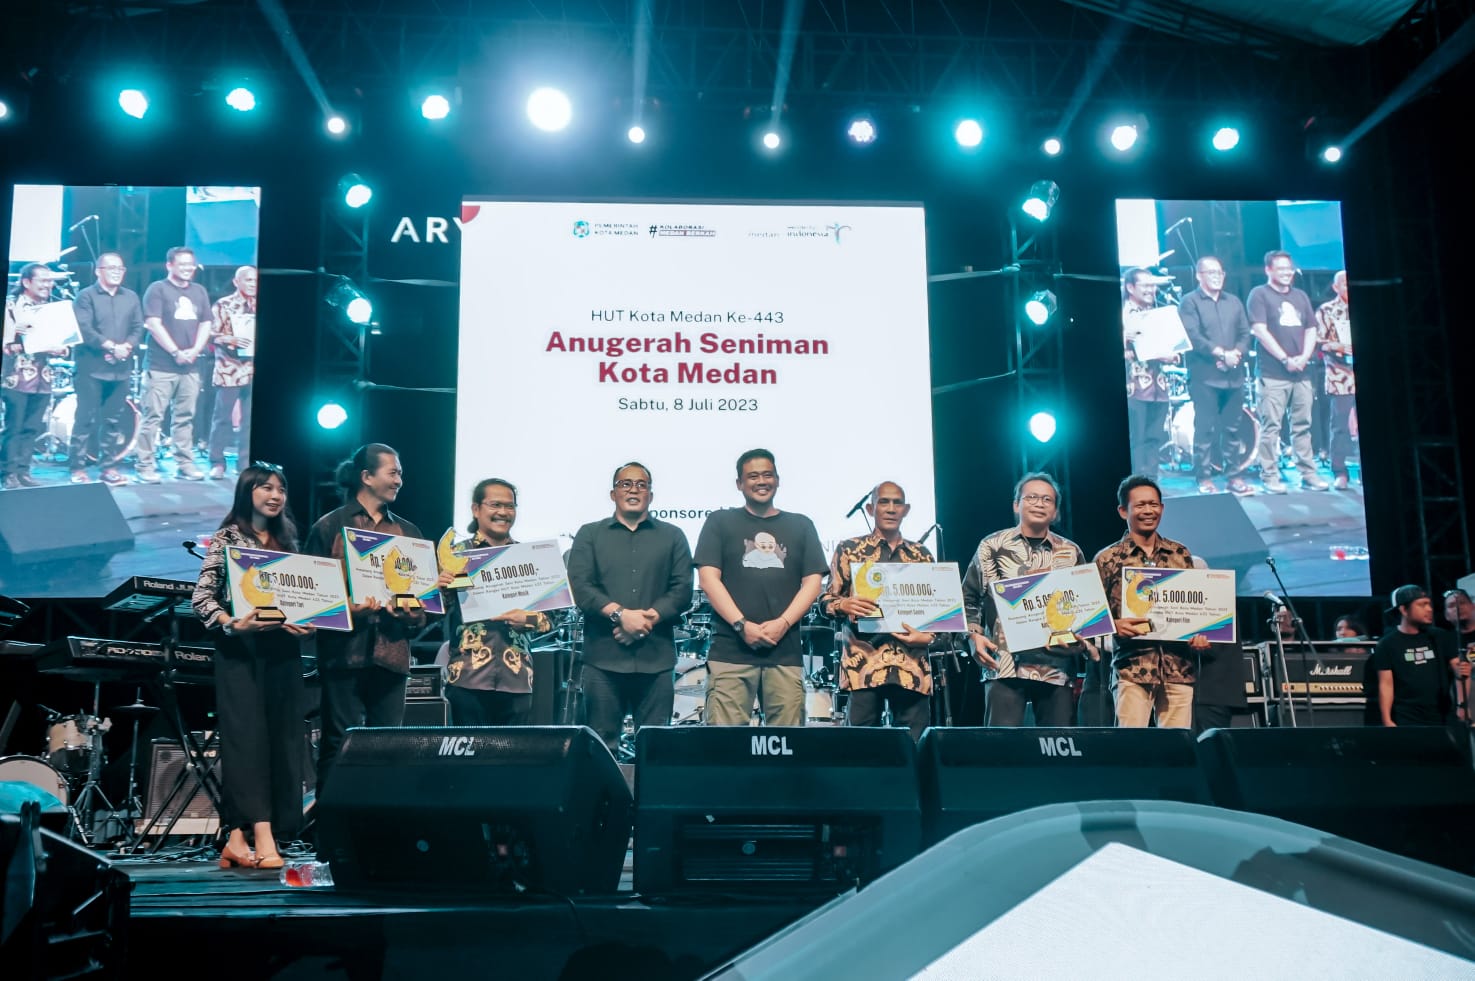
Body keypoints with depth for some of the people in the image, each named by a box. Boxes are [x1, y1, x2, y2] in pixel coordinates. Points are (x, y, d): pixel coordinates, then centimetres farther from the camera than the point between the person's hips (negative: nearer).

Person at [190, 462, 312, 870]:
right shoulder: (227, 538, 1)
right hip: (241, 651, -5)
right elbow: (202, 597, -6)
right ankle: (263, 839, -15)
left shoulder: (287, 541, 17)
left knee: (280, 740, 1)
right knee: (247, 738, -10)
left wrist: (305, 623, -4)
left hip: (283, 651, 6)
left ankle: (238, 840, 6)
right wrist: (231, 624, -23)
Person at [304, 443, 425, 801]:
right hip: (346, 650, -4)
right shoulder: (330, 526, 3)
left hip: (392, 652, 4)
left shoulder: (407, 532, 16)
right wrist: (348, 609, -17)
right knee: (340, 742, -3)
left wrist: (412, 611, -6)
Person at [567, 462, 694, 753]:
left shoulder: (672, 537, 15)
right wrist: (621, 614, -14)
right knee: (601, 744, 1)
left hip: (656, 658, 1)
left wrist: (647, 618, -12)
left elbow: (682, 590, 4)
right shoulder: (589, 535, 13)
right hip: (603, 656, 0)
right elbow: (579, 586, -1)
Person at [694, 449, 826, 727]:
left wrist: (783, 623, -7)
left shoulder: (801, 526, 17)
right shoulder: (720, 522, 11)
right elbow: (708, 578, 2)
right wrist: (742, 625, -10)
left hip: (785, 651, 2)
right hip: (730, 649, -2)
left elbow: (812, 581, 9)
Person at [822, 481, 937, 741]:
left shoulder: (921, 555, 16)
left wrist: (928, 636, -5)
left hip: (912, 664, 2)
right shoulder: (850, 550, 9)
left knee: (914, 742, -1)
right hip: (864, 662, -2)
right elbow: (827, 601, 6)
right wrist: (844, 605, -17)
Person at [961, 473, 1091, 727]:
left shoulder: (1071, 552, 13)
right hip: (1005, 664, -2)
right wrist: (975, 635, -4)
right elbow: (969, 599, 10)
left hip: (1058, 665, 2)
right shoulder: (992, 546, 8)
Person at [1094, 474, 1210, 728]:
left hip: (1179, 668, 3)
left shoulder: (1180, 554, 14)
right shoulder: (1108, 559, 5)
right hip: (1133, 669, -3)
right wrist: (1115, 625, -16)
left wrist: (1201, 634, -1)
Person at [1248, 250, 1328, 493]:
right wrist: (1285, 359, -13)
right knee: (1271, 426, -6)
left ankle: (1308, 473, 13)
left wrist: (1304, 357, -3)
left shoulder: (1300, 296, 18)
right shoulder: (1259, 294, 0)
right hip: (1273, 373, -6)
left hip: (1301, 372, 6)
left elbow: (1311, 330, 16)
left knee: (1302, 425, 8)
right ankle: (1269, 476, -3)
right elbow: (1260, 330, -10)